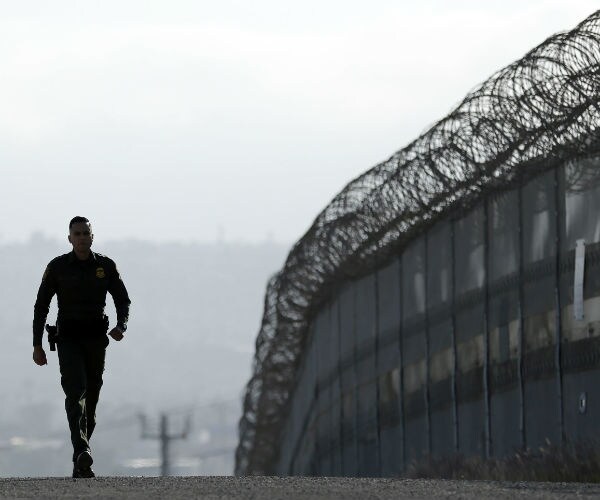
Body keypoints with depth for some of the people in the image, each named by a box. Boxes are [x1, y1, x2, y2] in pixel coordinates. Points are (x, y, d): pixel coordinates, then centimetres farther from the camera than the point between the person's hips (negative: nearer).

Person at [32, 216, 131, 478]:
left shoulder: (106, 266, 5)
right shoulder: (58, 267, 0)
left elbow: (123, 299, 12)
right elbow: (41, 306, 4)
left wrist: (121, 326, -8)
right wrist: (37, 344, 0)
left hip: (96, 338, 3)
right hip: (68, 337, -3)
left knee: (91, 397, 5)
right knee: (75, 390, -22)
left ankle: (80, 465, 15)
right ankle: (82, 452, -37)